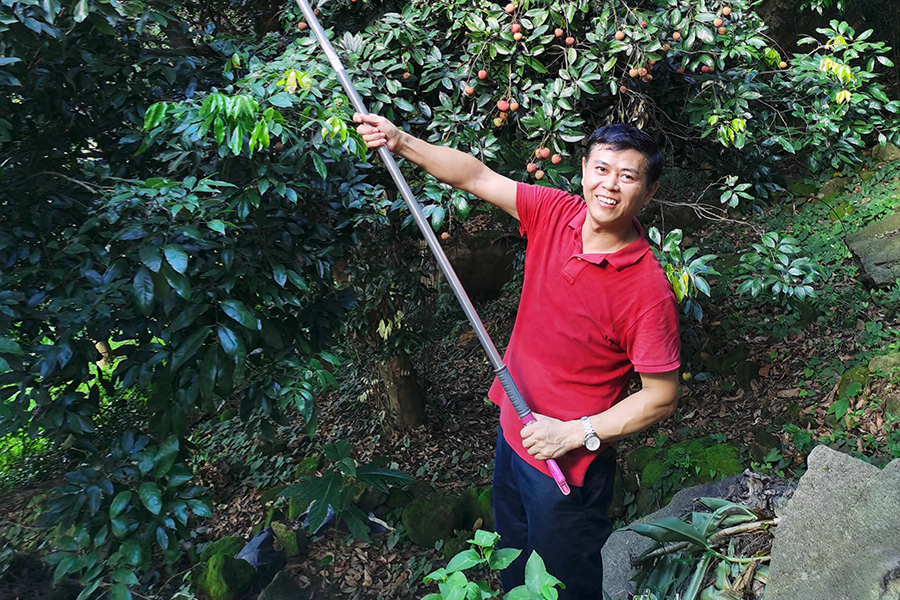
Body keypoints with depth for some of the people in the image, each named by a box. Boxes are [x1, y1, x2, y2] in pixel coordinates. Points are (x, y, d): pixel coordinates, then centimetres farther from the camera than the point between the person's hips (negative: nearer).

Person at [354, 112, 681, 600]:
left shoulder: (648, 289, -26)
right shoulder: (554, 213, -11)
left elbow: (661, 397, -20)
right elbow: (476, 177, -4)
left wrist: (574, 433, -23)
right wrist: (401, 142, -13)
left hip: (569, 463, -5)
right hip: (513, 431, 6)